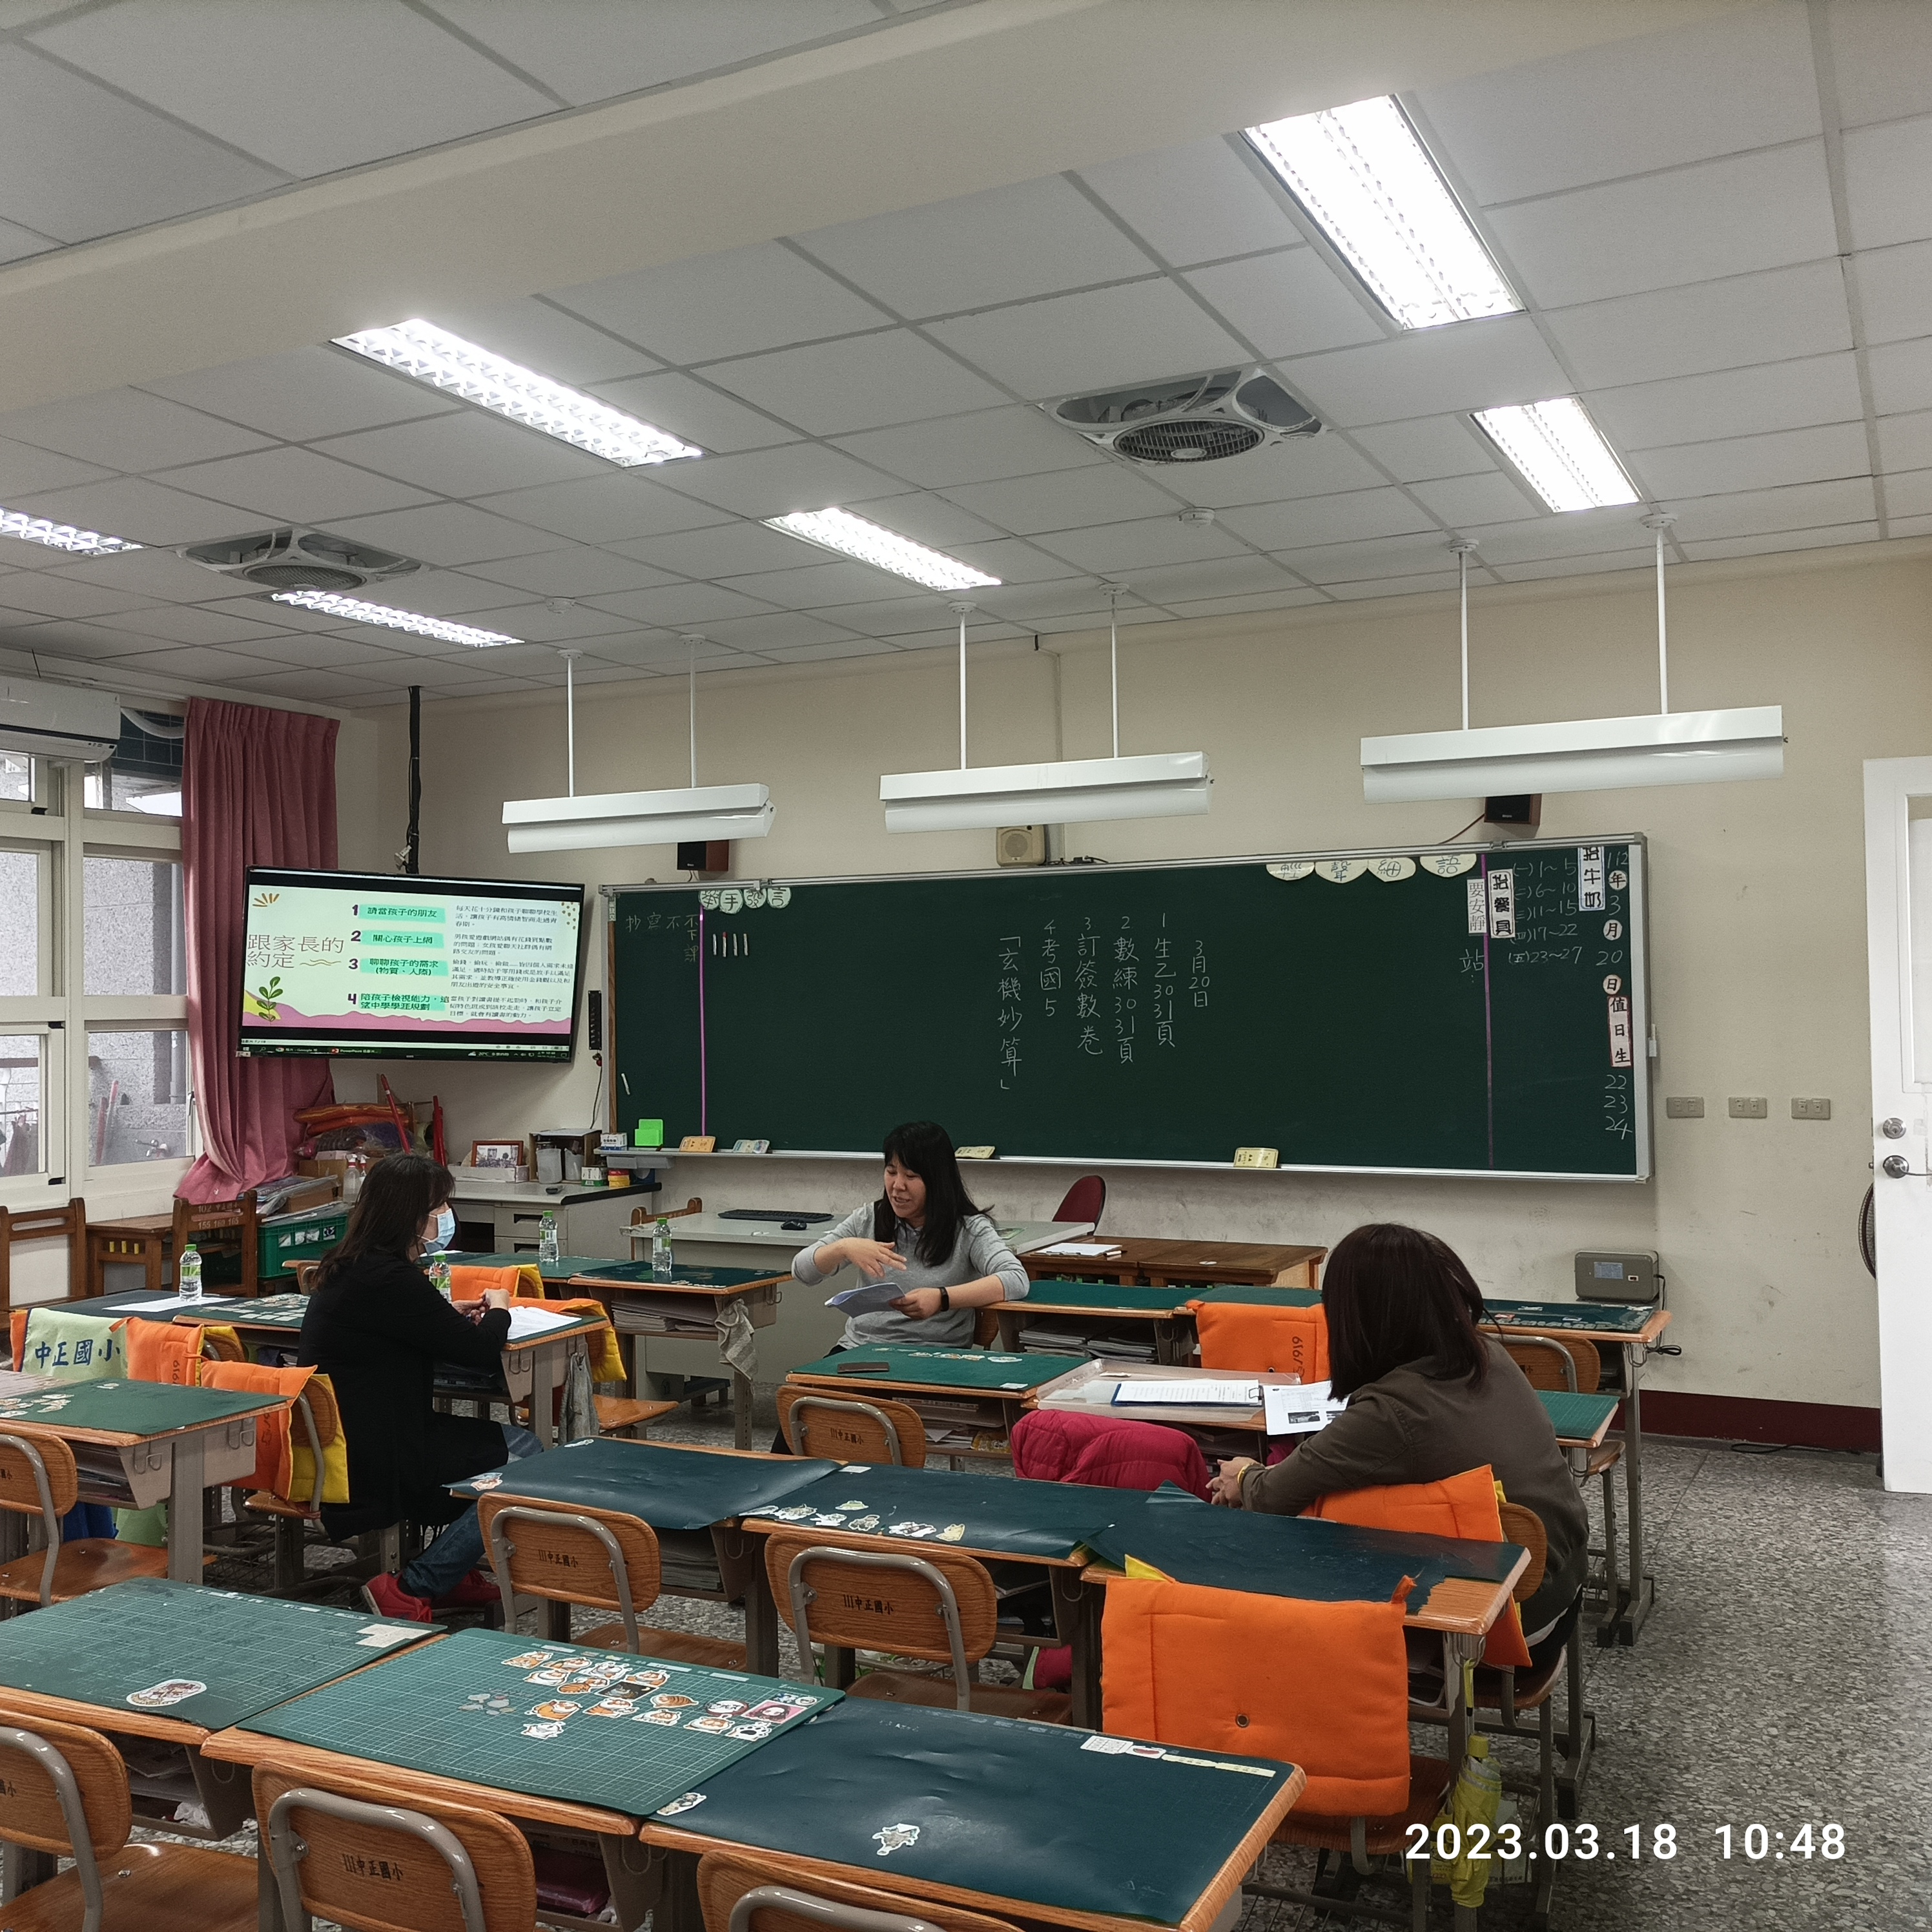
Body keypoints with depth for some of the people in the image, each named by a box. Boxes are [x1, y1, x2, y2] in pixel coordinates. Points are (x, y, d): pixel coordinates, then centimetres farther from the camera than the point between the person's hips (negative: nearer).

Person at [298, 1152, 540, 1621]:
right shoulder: (389, 1279, -22)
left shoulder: (346, 1269, 9)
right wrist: (498, 1309, 3)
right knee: (524, 1456, -8)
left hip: (342, 1447, 10)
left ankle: (454, 1575, 20)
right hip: (374, 1466, -10)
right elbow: (482, 1350, -16)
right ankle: (410, 1592, -5)